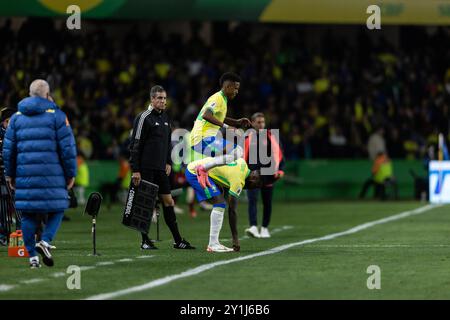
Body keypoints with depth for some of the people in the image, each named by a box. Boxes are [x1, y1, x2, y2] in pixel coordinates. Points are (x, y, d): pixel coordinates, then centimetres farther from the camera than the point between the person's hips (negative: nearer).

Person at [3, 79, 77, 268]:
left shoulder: (17, 117, 12)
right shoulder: (56, 115, 1)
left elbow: (8, 148, 13)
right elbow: (67, 147, -2)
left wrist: (10, 174, 20)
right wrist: (71, 174, 4)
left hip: (25, 174, 3)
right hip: (52, 175, -3)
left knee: (28, 214, 6)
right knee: (56, 209, 8)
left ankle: (32, 255, 4)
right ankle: (45, 241, -13)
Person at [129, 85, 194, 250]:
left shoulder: (165, 118, 14)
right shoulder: (144, 117, -10)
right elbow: (135, 145, -12)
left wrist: (168, 162, 15)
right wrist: (135, 170, -16)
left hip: (160, 168, 7)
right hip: (146, 168, -7)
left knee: (168, 201, 6)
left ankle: (178, 240, 7)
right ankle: (145, 241, 5)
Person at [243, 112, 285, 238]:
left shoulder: (272, 137, 5)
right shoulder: (247, 138, 6)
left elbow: (279, 154, 6)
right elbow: (242, 156, 13)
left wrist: (279, 170, -3)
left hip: (268, 175, 1)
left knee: (267, 202, 7)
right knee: (252, 200, -15)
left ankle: (265, 228, 20)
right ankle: (253, 227, -25)